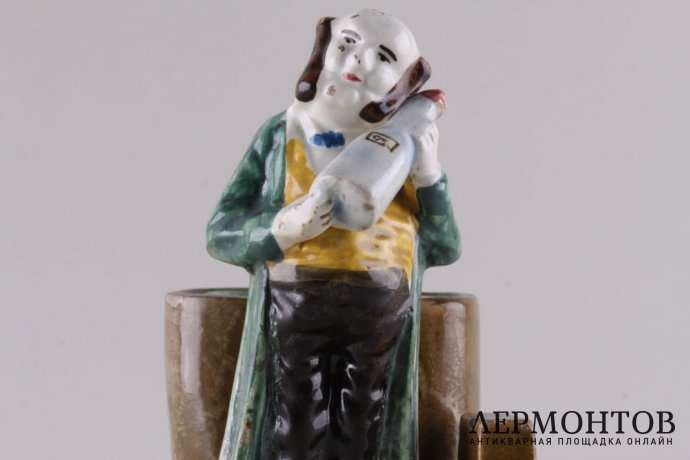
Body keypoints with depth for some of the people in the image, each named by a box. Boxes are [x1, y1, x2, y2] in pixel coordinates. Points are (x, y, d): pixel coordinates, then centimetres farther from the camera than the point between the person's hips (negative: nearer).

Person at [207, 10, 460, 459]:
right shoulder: (283, 133, 4)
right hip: (296, 314, -1)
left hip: (380, 321, 2)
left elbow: (444, 248, 8)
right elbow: (221, 234, 2)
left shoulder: (404, 144, 9)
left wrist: (429, 173, -5)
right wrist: (282, 229, -18)